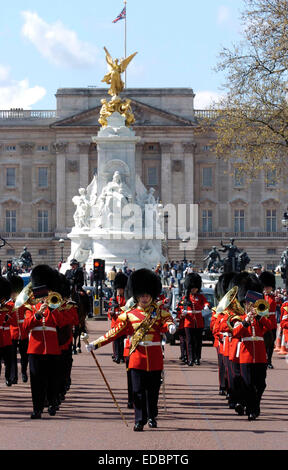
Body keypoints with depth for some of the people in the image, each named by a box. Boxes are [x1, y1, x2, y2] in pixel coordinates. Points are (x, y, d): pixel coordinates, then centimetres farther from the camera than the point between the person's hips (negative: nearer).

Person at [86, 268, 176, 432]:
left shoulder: (159, 311, 8)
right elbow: (115, 332, 5)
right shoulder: (130, 314, 6)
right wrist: (96, 344, -1)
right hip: (137, 355, -1)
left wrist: (170, 326, -34)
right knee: (138, 390, -4)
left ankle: (152, 416, 27)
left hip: (155, 356, 1)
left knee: (153, 389, 9)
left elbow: (167, 320, -8)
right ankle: (140, 420, 0)